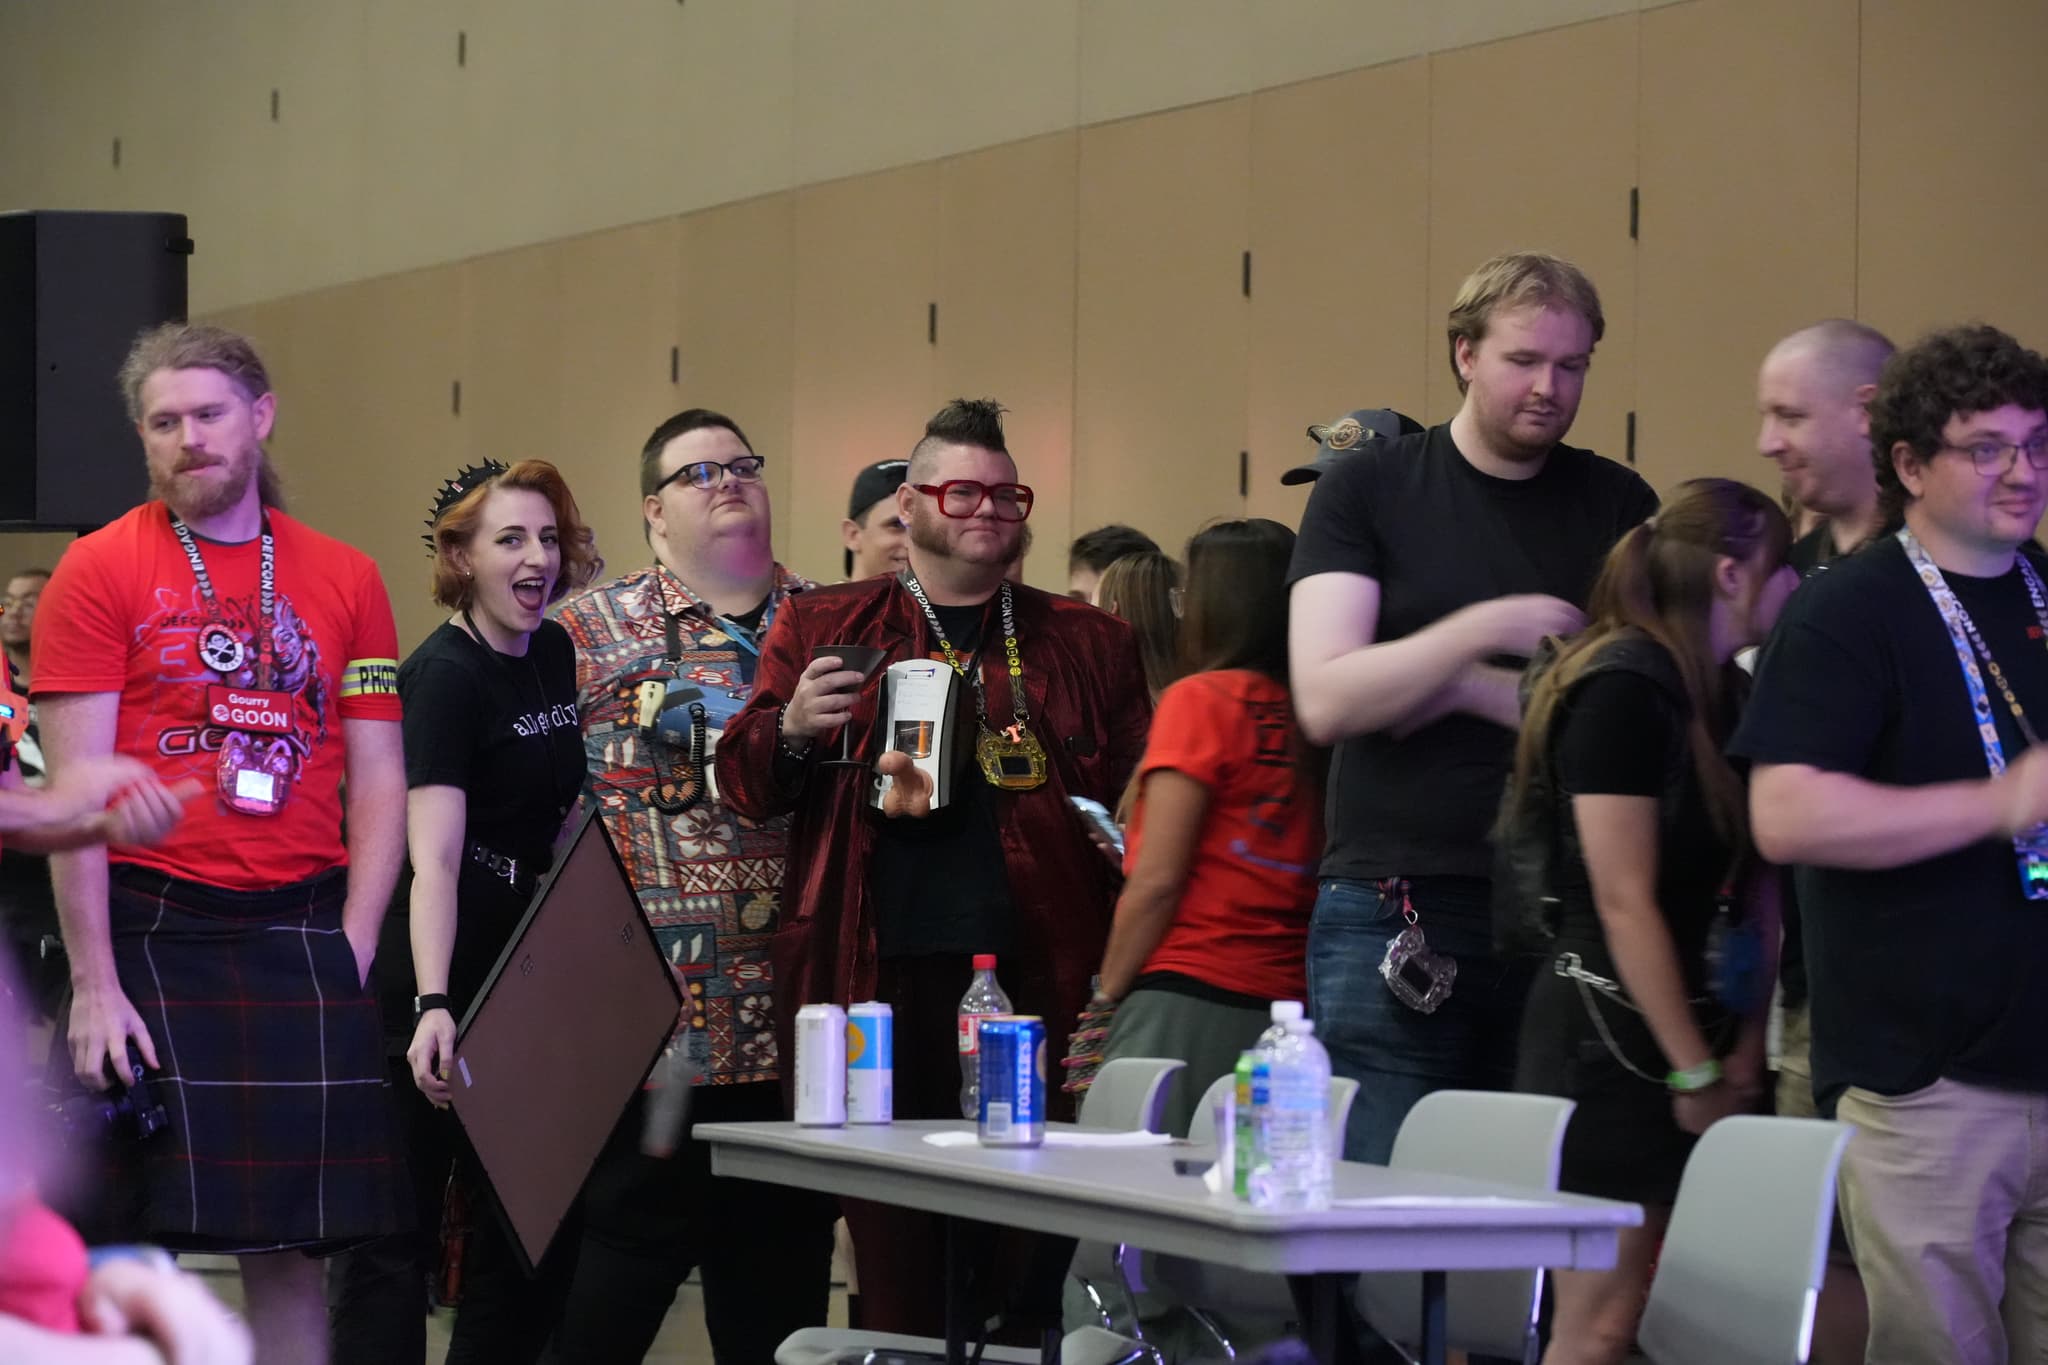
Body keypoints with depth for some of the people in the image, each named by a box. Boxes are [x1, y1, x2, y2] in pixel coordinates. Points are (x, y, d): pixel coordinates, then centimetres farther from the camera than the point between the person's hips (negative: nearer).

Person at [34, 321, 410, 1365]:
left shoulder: (345, 581, 10)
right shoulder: (100, 571, 1)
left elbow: (380, 781, 10)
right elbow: (78, 787, -5)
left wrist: (351, 954, -2)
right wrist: (94, 982, -11)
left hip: (302, 938, 3)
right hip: (149, 928, -3)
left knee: (291, 1246, 5)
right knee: (137, 1239, -2)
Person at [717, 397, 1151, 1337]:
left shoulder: (1085, 643, 15)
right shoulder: (823, 628, 14)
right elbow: (743, 784, 11)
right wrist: (794, 729, -10)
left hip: (1037, 974, 1)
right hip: (882, 970, -1)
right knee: (891, 1234, -2)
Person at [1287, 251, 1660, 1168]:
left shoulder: (1619, 509, 9)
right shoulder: (1368, 490, 5)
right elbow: (1325, 701, -6)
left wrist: (1470, 690, -10)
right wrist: (1485, 629, -15)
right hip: (1392, 918, -1)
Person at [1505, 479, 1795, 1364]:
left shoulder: (1730, 695, 11)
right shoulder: (1623, 688, -14)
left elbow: (1756, 890, 9)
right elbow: (1625, 905, -17)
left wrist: (1744, 1046, -1)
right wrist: (1695, 1072, -14)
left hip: (1693, 1020, 8)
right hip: (1613, 1034, -8)